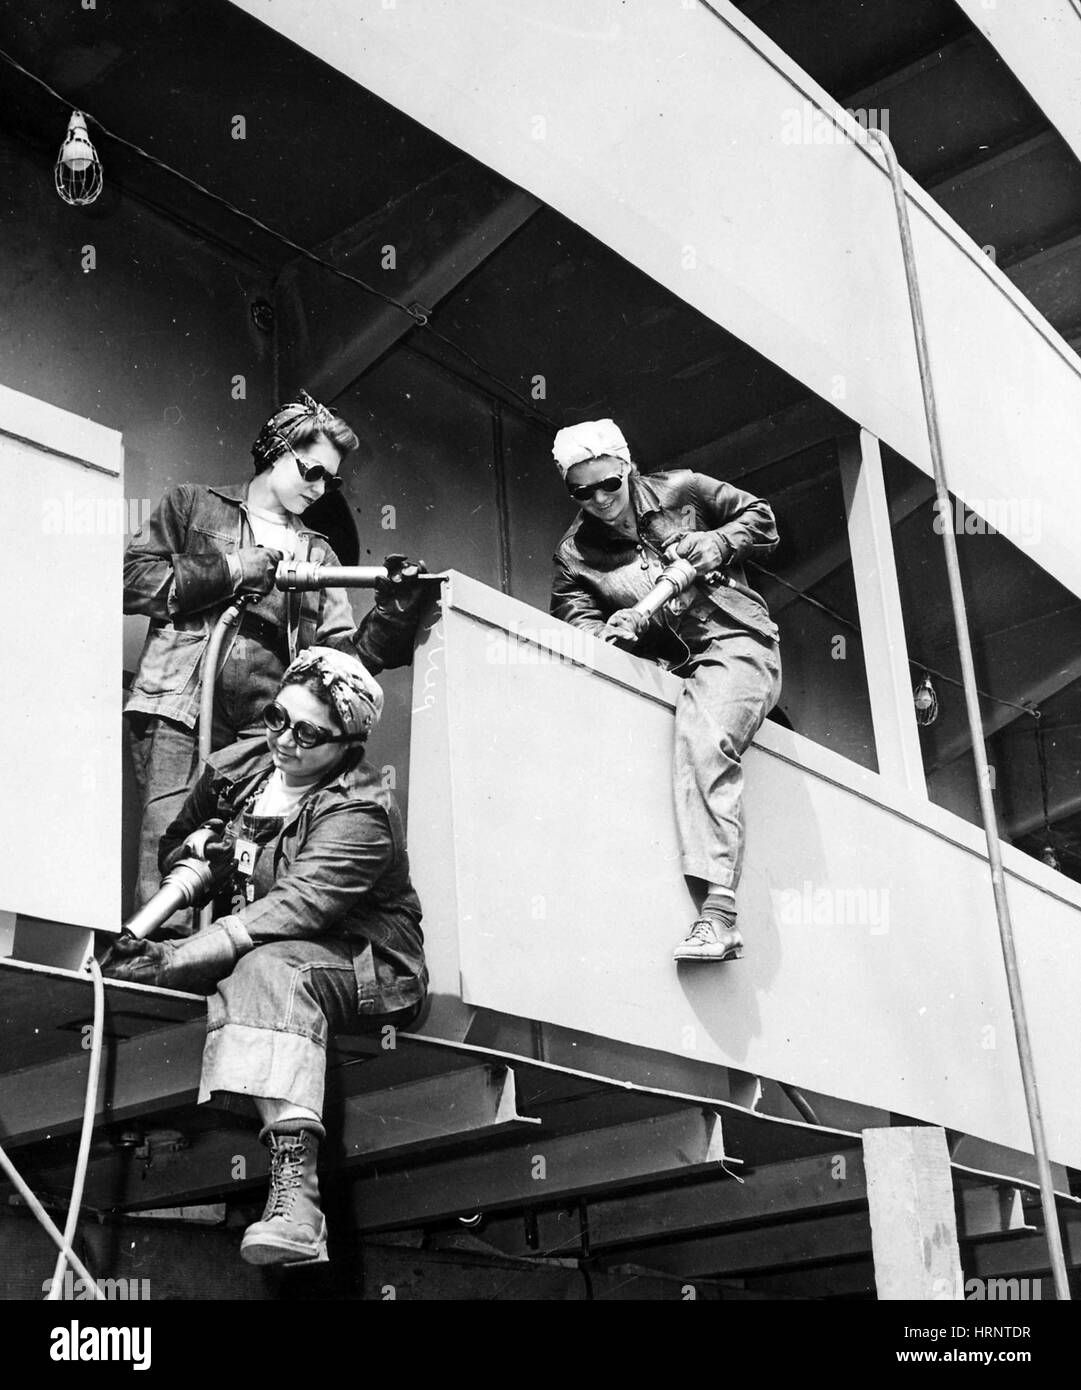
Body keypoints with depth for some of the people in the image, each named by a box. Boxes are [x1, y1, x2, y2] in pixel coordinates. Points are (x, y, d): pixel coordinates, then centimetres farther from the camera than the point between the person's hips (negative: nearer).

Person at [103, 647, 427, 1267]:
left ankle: (295, 1189, -51)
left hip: (368, 968, -7)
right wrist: (199, 846, -4)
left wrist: (172, 961, -37)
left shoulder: (361, 813, -16)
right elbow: (171, 848, 22)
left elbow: (293, 908, -29)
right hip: (247, 953, 7)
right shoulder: (236, 768, 6)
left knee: (269, 967, -38)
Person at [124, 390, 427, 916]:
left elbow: (343, 655, 16)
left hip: (263, 733, 3)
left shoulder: (316, 552, 25)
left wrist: (394, 612, -1)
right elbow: (133, 581, 3)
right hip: (178, 714, -3)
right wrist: (228, 571, -3)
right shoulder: (192, 505, 17)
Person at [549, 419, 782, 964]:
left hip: (735, 642, -5)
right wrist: (607, 631, -23)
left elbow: (760, 518, 16)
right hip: (668, 667, 5)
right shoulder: (574, 554, 10)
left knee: (701, 739, -31)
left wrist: (716, 544, -3)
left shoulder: (682, 491, 6)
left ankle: (718, 912, -41)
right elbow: (575, 620, -1)